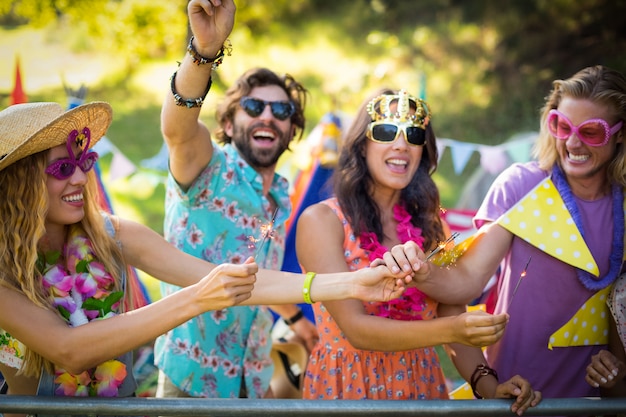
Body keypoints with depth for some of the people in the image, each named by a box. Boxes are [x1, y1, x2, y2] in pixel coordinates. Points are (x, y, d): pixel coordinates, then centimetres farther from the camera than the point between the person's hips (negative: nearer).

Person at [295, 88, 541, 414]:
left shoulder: (431, 224, 5)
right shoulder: (321, 221, -9)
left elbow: (454, 318, 3)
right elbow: (356, 328, -17)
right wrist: (450, 330, -29)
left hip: (423, 386, 4)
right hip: (346, 387, -3)